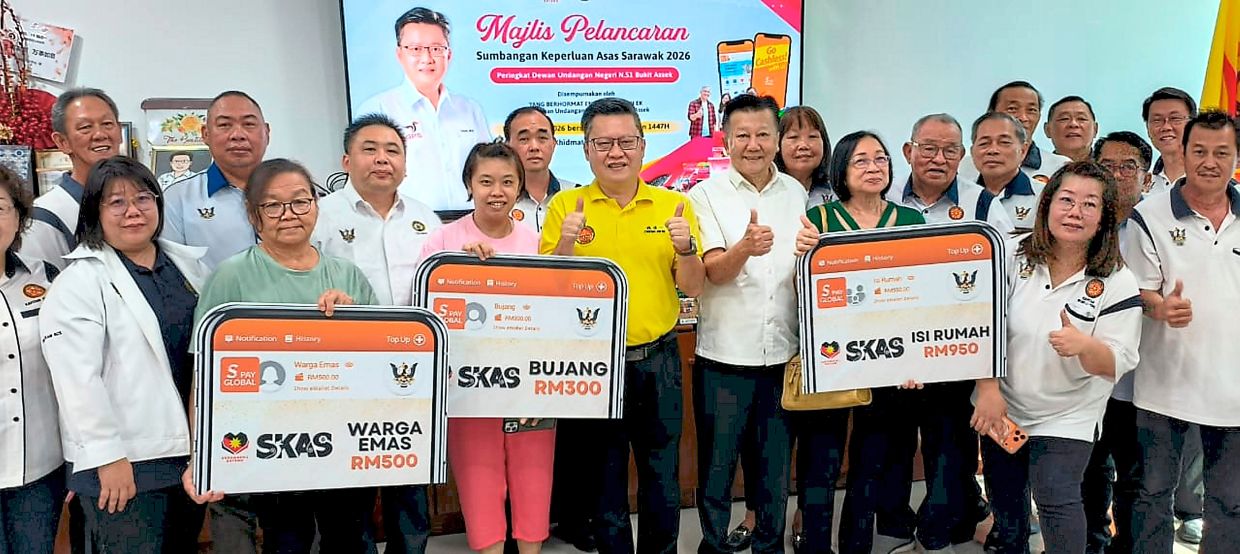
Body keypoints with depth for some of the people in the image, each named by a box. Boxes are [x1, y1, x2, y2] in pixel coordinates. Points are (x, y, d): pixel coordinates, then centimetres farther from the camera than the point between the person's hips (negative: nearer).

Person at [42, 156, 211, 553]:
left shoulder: (188, 264, 10)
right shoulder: (78, 284, -9)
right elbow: (78, 379, -15)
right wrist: (108, 456, -18)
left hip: (192, 449, 6)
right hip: (124, 461, -6)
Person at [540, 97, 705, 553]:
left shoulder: (674, 205, 2)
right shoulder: (566, 205, -1)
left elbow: (693, 287, 2)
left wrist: (685, 247, -17)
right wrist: (565, 243, -20)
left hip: (657, 360, 1)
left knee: (663, 477, 12)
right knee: (604, 478, 12)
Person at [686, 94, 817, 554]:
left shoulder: (796, 193, 7)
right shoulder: (707, 195, -4)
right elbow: (714, 272, -16)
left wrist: (811, 251, -12)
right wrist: (746, 247, -37)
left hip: (783, 354, 3)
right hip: (724, 355, -3)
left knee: (775, 463, 15)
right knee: (717, 463, 8)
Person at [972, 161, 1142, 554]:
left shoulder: (1118, 284, -13)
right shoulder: (1015, 257, -8)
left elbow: (1116, 364, -14)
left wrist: (1083, 345, -35)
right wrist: (988, 387, -14)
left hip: (1067, 416, -3)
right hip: (1002, 406, 3)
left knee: (1058, 501, -13)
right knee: (1004, 499, 15)